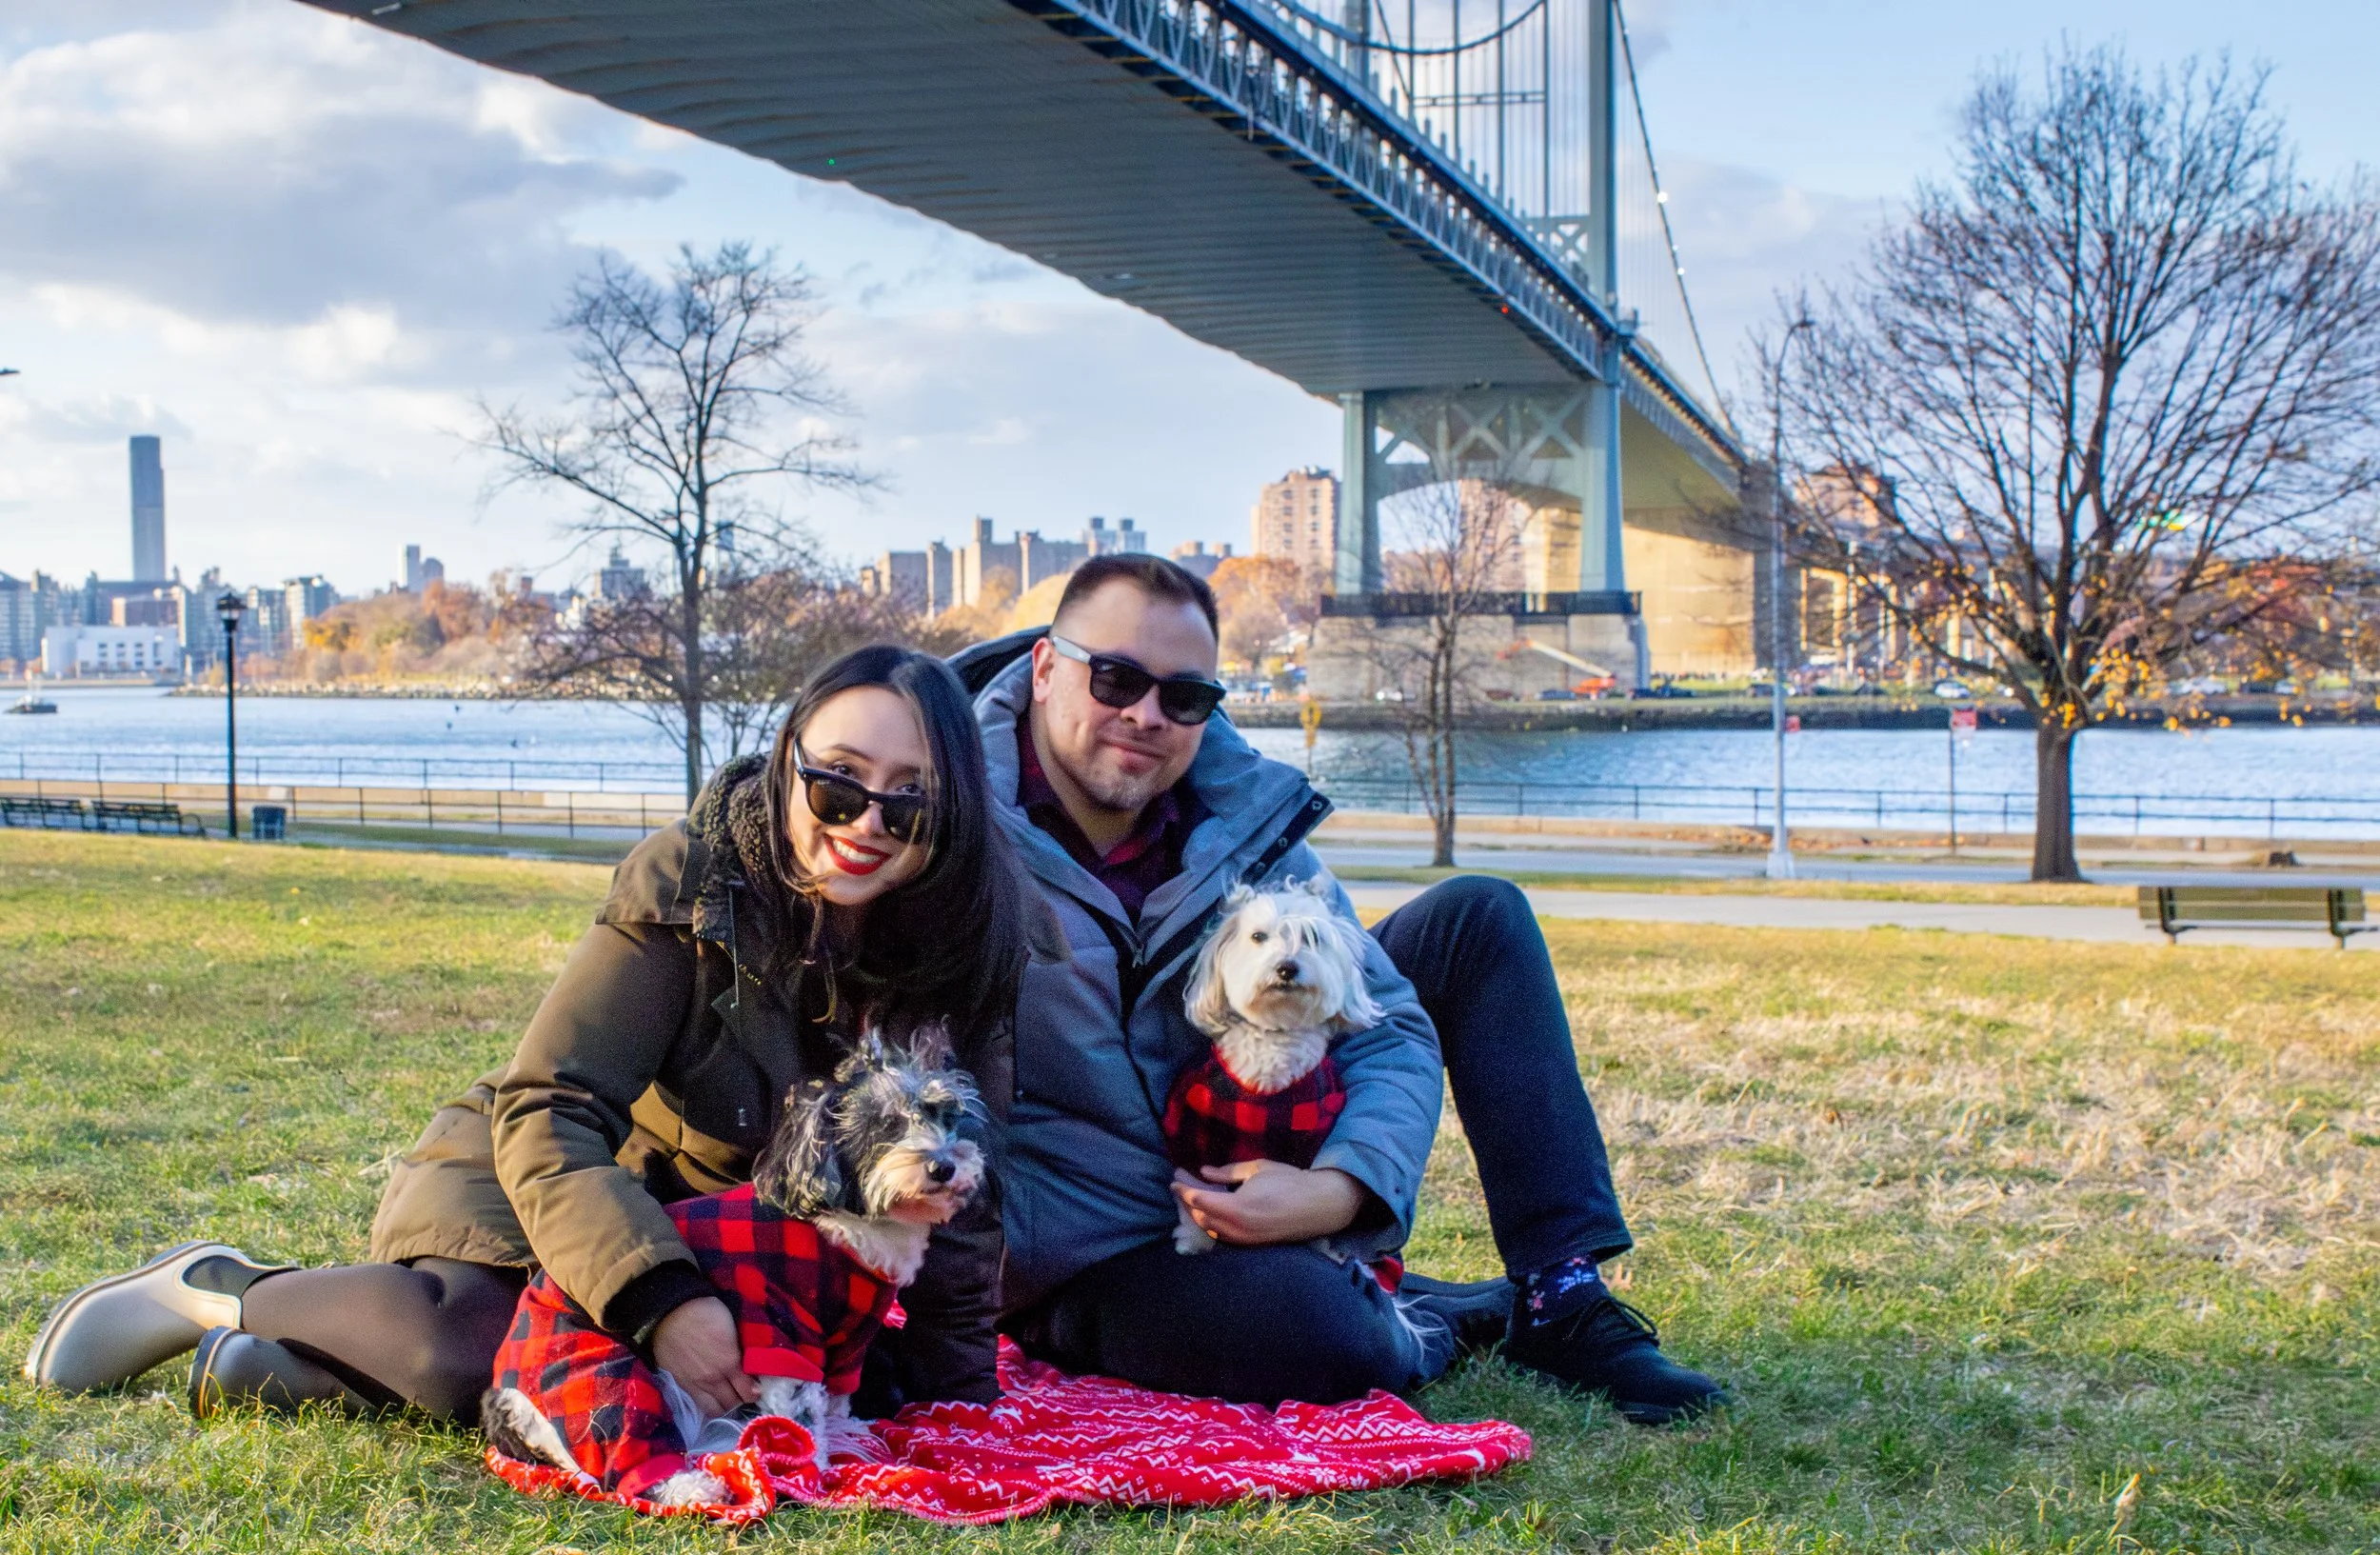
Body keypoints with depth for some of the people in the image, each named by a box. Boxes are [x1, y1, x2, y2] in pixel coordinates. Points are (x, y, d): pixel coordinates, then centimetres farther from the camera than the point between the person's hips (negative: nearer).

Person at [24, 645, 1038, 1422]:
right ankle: (218, 1294, -4)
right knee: (471, 1338, -35)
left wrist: (952, 1376, -15)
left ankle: (257, 1364, -9)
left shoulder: (964, 942, -14)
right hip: (548, 1174, -2)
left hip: (752, 1244, 3)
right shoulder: (694, 878, -23)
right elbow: (547, 1111, -28)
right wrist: (662, 1299, -41)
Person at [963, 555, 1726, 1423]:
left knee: (1475, 920, 2)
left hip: (1252, 1178, 7)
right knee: (1321, 1331, -39)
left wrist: (1339, 1188, -22)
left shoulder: (1238, 817, -4)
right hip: (1095, 1266, -6)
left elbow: (1390, 1028, -3)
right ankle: (1451, 1318, 0)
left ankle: (1563, 1301, 0)